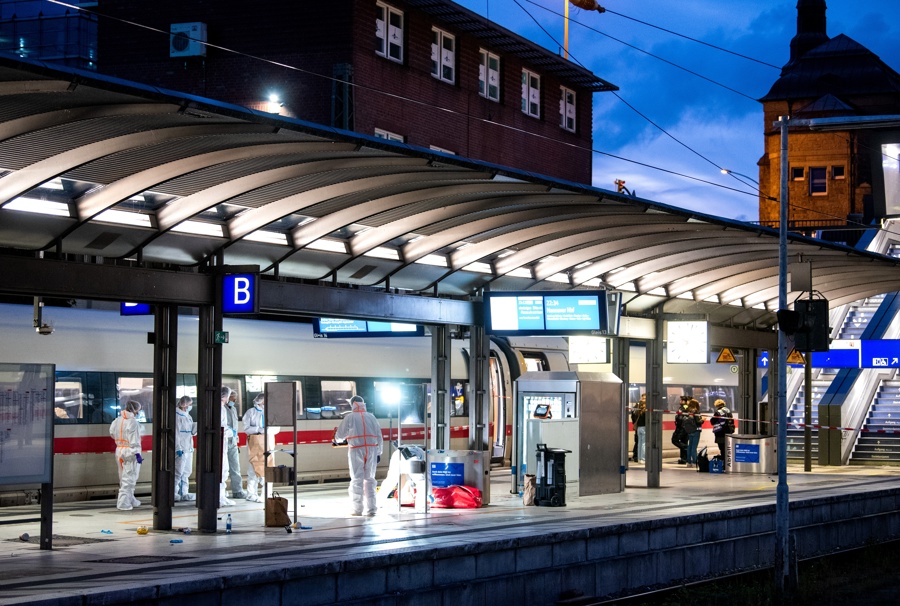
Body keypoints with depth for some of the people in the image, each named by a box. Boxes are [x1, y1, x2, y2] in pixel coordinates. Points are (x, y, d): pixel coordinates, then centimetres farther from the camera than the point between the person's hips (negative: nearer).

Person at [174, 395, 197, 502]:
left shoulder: (187, 416, 16)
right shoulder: (177, 416, -11)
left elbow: (193, 431, 17)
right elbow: (176, 433, -16)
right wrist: (178, 448, -20)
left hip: (188, 448, 9)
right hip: (181, 449, -9)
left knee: (186, 472, 12)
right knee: (178, 472, -7)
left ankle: (184, 493, 17)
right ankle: (173, 493, -2)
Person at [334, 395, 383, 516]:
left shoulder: (350, 418, -1)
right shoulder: (371, 417, 9)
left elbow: (339, 436, 4)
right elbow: (379, 436, 10)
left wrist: (337, 438, 27)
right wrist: (379, 453, 16)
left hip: (356, 450, -3)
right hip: (372, 449, 3)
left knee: (357, 479, 1)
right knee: (369, 479, 8)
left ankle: (357, 509, 1)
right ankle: (370, 508, 7)